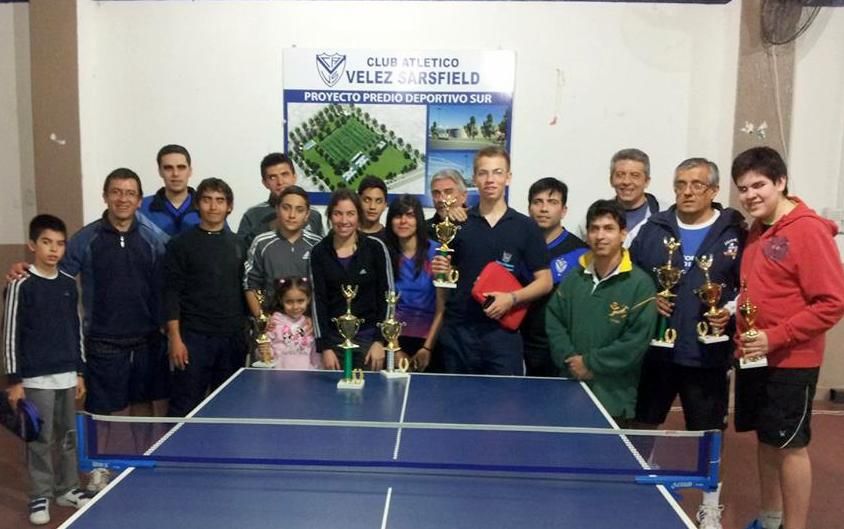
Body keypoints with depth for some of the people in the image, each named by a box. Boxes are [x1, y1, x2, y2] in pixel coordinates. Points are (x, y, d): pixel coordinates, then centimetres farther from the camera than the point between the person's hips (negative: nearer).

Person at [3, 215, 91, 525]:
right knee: (40, 440, 3)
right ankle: (40, 496, 18)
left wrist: (80, 371, 12)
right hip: (36, 378, -5)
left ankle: (67, 489, 27)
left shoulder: (69, 284, 6)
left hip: (67, 375, 5)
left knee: (68, 436, 13)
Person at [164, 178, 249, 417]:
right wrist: (175, 338, -11)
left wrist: (246, 333, 8)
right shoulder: (181, 244, -1)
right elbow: (171, 294, -5)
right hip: (194, 336, -4)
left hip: (233, 337, 4)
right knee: (185, 406, 0)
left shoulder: (238, 245, 10)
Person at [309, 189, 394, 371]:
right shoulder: (319, 252, 2)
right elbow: (318, 301, 2)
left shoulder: (375, 248, -3)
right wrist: (325, 347, -3)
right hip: (334, 339, 1)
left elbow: (387, 296, -1)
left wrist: (380, 341, -6)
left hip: (369, 338, -1)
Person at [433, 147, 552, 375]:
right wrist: (440, 271, -7)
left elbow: (544, 281, 2)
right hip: (458, 330, 2)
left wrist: (512, 298, -14)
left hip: (502, 331, -1)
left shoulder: (526, 227, 2)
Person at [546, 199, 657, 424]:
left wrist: (590, 363, -13)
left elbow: (637, 341, -15)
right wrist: (569, 359, -10)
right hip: (569, 392, 4)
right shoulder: (575, 277, 8)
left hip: (613, 399, -4)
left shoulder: (640, 283, -8)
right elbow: (553, 320, 5)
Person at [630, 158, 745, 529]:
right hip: (655, 350, 2)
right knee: (643, 426, 15)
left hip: (707, 355, -2)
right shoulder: (653, 228, 4)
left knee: (707, 433, 11)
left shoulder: (734, 233, -2)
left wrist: (731, 312, -15)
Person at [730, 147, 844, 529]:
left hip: (790, 361, -7)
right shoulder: (756, 231, 9)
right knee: (766, 440, 17)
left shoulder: (809, 230, -16)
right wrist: (734, 314, 3)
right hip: (755, 357, 8)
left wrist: (776, 337, -22)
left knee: (791, 445, 3)